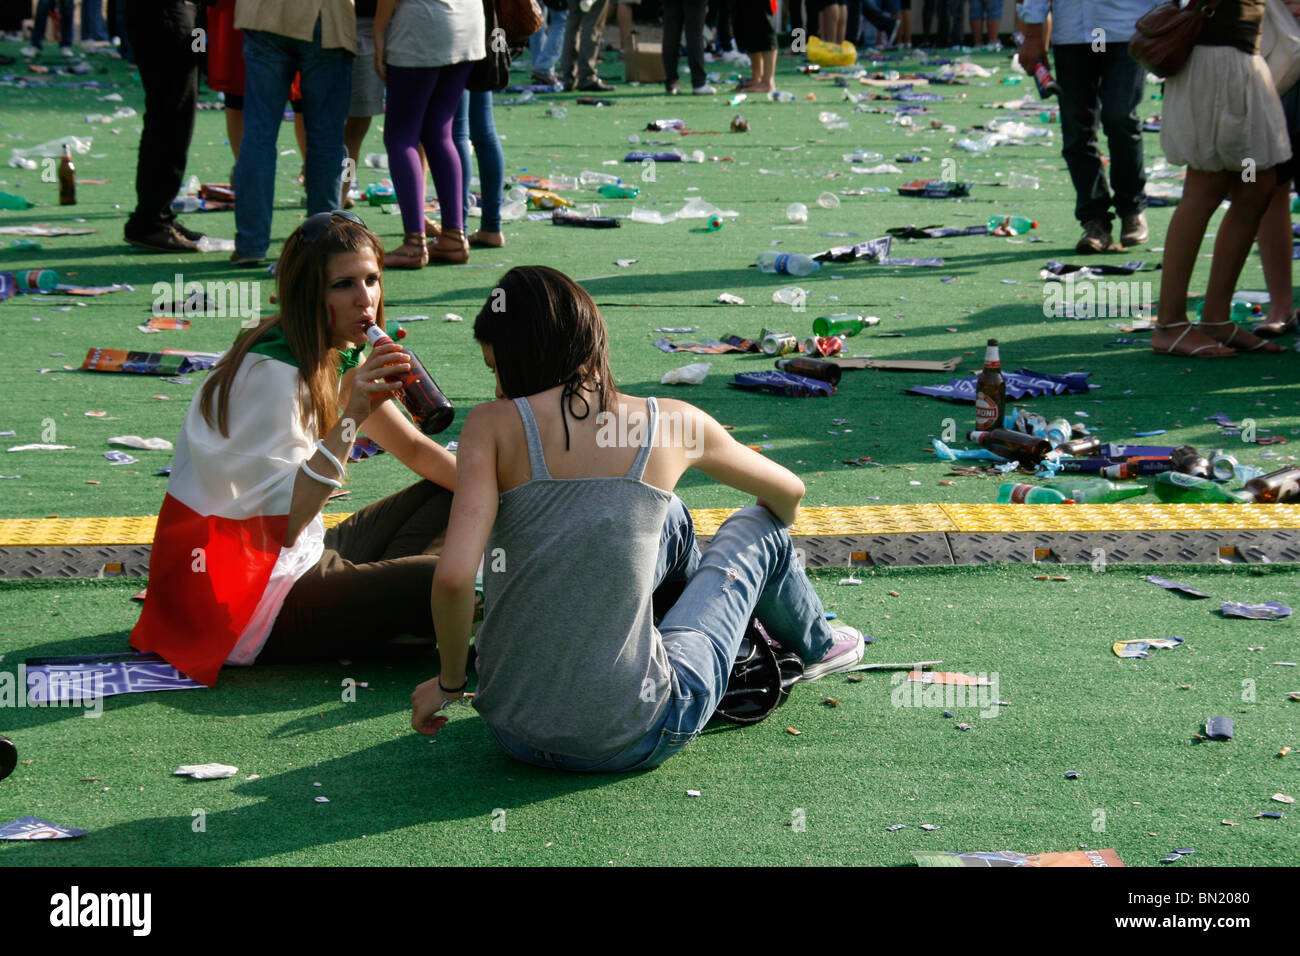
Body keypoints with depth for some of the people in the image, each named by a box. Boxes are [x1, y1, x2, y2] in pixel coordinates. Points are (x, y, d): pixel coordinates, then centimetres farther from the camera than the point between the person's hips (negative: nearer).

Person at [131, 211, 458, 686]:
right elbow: (281, 521, -31)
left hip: (296, 559, 10)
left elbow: (413, 448, 16)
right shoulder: (271, 371, -23)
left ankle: (377, 587, -4)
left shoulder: (339, 358, 7)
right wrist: (350, 419, -36)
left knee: (445, 495, 13)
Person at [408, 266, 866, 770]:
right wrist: (767, 543, 40)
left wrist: (449, 681, -1)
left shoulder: (494, 424, -8)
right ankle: (814, 645, 54)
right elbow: (789, 492, 16)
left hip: (514, 731, 2)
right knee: (758, 527, 25)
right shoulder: (672, 423, -3)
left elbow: (453, 576, -20)